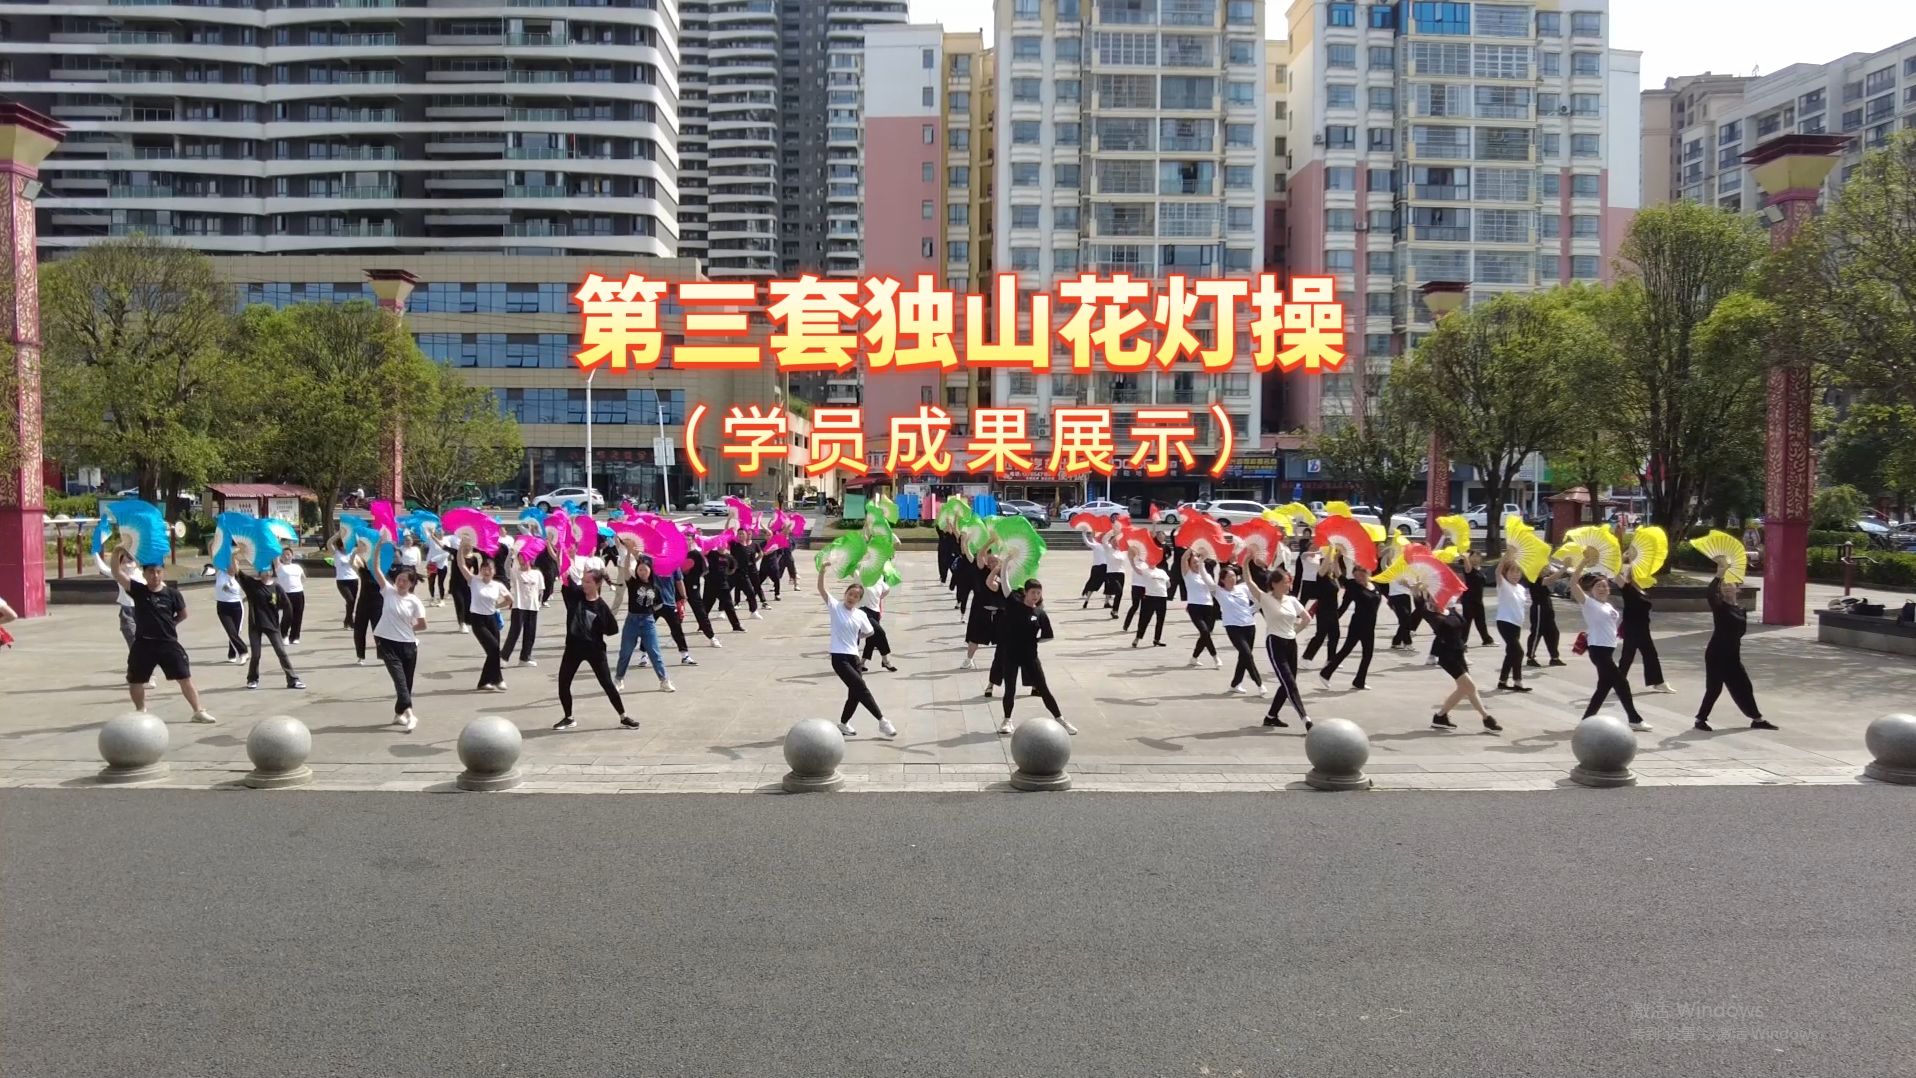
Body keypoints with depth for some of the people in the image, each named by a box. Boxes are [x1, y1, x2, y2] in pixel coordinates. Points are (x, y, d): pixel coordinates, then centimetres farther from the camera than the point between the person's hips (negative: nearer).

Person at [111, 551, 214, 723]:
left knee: (185, 678, -2)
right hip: (143, 644, 1)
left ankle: (199, 711, 3)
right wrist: (118, 553, -18)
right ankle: (140, 710, 36)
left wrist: (168, 624, 5)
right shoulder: (138, 590, -1)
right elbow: (117, 574, -10)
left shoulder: (172, 593, -3)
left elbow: (183, 614, 11)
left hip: (168, 643, -1)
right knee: (135, 681, 12)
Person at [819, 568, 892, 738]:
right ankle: (882, 721, -5)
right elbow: (821, 588, -17)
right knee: (861, 687, -12)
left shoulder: (861, 615, 5)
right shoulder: (835, 607, -6)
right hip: (839, 658, -6)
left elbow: (869, 632, 21)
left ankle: (843, 724, 31)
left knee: (855, 694, 9)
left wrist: (854, 635, 12)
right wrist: (822, 570, -30)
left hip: (853, 657, 6)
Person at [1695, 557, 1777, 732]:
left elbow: (1740, 630, 15)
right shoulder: (1718, 606, -9)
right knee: (1714, 687, -5)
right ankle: (1701, 718, 8)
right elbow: (1710, 592, -30)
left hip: (1732, 654, 6)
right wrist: (1719, 573, -38)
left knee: (1743, 686, 13)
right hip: (1716, 653, -6)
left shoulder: (1741, 609, 8)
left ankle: (1757, 719, 25)